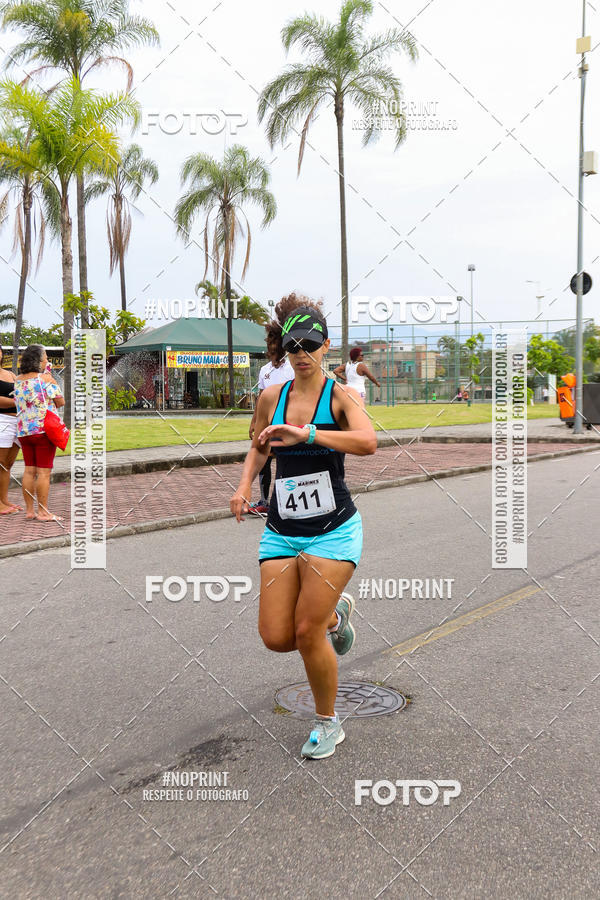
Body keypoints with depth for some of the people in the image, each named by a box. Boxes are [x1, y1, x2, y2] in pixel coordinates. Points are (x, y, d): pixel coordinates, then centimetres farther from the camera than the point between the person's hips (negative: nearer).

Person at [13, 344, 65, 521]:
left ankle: (29, 510, 14)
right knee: (44, 472, -2)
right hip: (44, 429, -6)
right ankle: (43, 512, 0)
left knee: (29, 470, 10)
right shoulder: (46, 378, -9)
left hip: (23, 431, 6)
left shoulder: (18, 380, 9)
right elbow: (60, 402, -7)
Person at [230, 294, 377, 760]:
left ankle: (328, 723, 19)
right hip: (281, 530, 4)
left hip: (333, 530, -4)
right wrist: (245, 483, 4)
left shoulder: (341, 395, -7)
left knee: (307, 634, -8)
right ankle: (335, 613, 32)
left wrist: (305, 433, -38)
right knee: (276, 638, -1)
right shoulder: (271, 397, 6)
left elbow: (367, 442, -28)